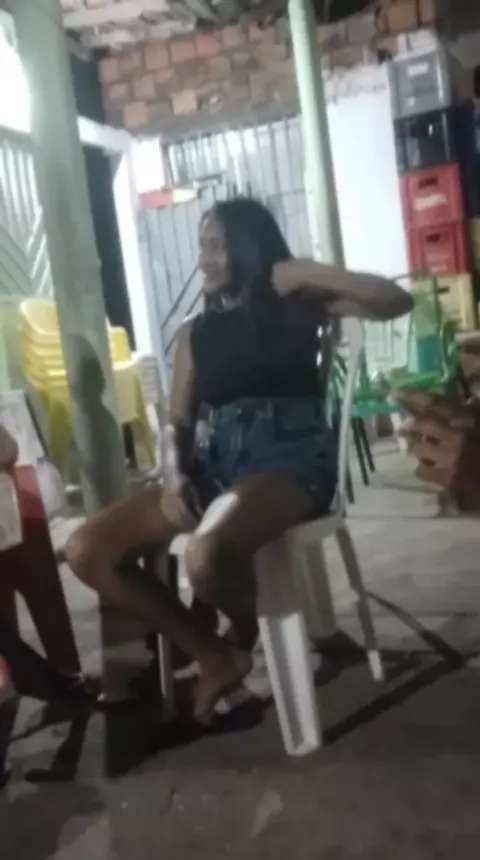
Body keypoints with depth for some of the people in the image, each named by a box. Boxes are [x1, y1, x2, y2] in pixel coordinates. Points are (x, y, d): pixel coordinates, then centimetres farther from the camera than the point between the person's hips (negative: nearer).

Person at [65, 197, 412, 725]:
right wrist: (174, 474, -8)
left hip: (292, 455, -5)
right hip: (217, 461, 6)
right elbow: (178, 422, 14)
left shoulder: (297, 305, 7)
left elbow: (396, 303, -4)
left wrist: (307, 273, -6)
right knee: (87, 551, -12)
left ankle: (243, 632, 2)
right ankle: (215, 655, 0)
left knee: (207, 555, -38)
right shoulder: (194, 331, 17)